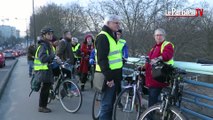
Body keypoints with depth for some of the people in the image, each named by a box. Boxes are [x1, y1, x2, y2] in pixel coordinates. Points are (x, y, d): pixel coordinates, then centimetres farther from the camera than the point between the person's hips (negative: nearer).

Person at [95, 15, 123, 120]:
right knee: (106, 104, -4)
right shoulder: (103, 37, -14)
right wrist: (108, 77, -23)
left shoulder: (113, 36, 17)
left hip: (114, 75, 10)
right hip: (108, 76, -9)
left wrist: (119, 74, 18)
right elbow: (102, 59, -21)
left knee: (111, 102, 16)